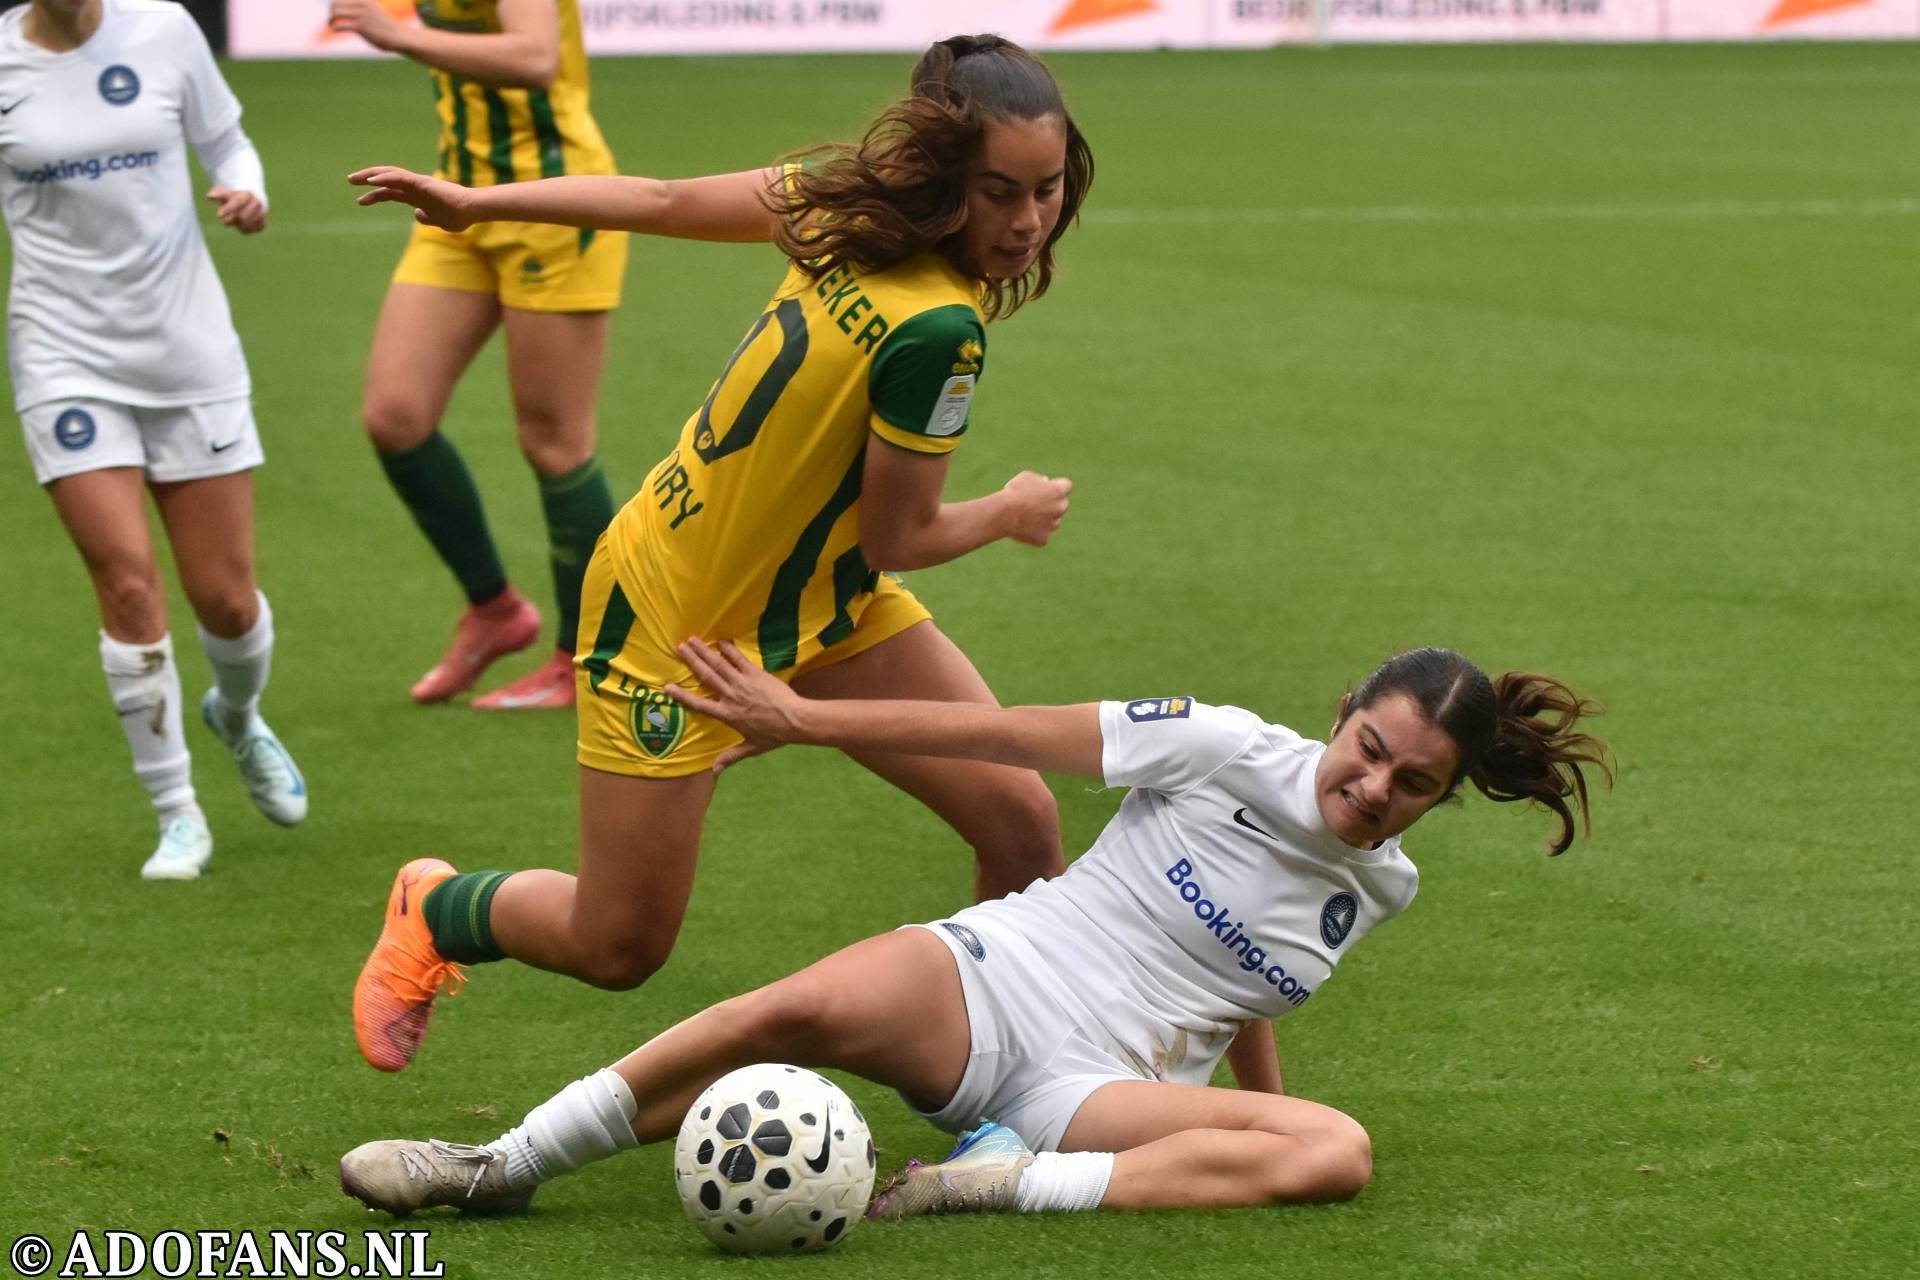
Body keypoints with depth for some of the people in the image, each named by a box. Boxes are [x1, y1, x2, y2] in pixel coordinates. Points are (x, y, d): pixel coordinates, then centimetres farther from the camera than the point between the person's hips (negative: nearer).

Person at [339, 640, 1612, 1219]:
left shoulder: (1377, 886, 10)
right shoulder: (1232, 753, -3)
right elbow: (1007, 736, -4)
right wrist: (805, 720, -3)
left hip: (1109, 1083, 2)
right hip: (988, 984, -2)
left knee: (1338, 1151, -28)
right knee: (803, 1009, -34)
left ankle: (993, 1184, -32)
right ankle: (503, 1167, -22)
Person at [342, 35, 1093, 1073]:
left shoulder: (847, 203, -12)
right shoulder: (936, 332, -35)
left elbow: (663, 200, -2)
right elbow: (898, 537, -23)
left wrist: (478, 201, 9)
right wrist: (1010, 514, -2)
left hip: (822, 593, 8)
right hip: (681, 625, -8)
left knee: (1018, 818, -6)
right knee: (617, 948, 6)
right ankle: (435, 913, 35)